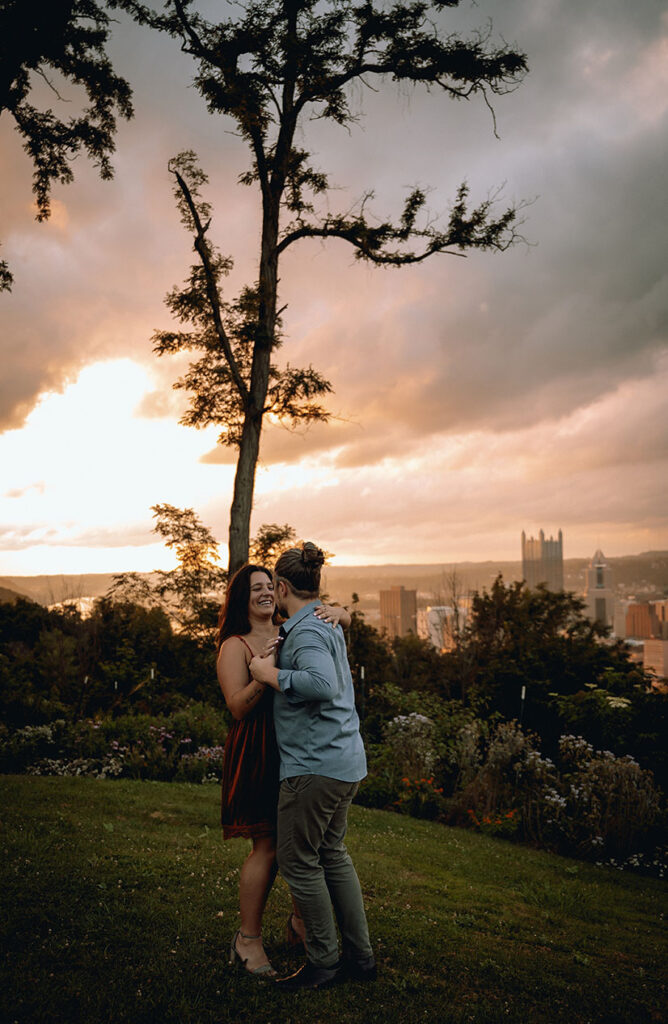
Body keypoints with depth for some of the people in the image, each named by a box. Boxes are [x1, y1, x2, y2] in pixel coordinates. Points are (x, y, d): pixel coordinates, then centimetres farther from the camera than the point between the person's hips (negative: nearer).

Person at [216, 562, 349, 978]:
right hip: (257, 753, -5)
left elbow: (346, 617, 15)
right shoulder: (235, 646, -5)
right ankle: (248, 939, 17)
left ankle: (302, 920, 32)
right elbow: (238, 707, -13)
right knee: (268, 847, -2)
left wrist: (335, 611, -9)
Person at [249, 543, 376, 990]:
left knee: (298, 861, 4)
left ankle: (324, 961, 17)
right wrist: (272, 663, 27)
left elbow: (323, 685, -34)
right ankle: (361, 956, 27)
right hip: (346, 760, 10)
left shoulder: (306, 631, -17)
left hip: (315, 765, -10)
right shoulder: (329, 625, 14)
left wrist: (270, 674, -21)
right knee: (333, 853, 18)